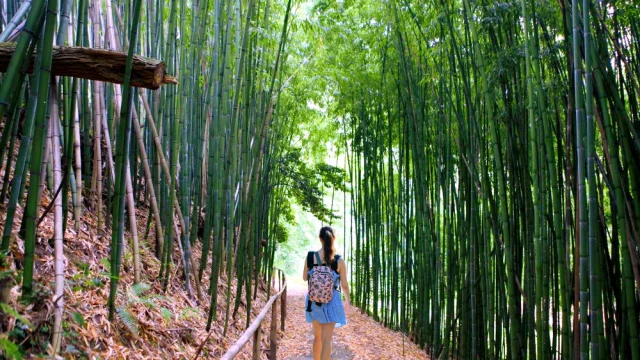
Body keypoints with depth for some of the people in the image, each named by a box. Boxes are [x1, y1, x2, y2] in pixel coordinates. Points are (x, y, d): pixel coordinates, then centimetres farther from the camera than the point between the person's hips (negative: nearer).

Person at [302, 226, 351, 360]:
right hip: (331, 301, -3)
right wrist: (348, 300, 13)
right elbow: (344, 285, -4)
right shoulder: (339, 260, -11)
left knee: (317, 336, 22)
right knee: (326, 340, -2)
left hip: (314, 300, 3)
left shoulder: (310, 256, -6)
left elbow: (305, 278, 6)